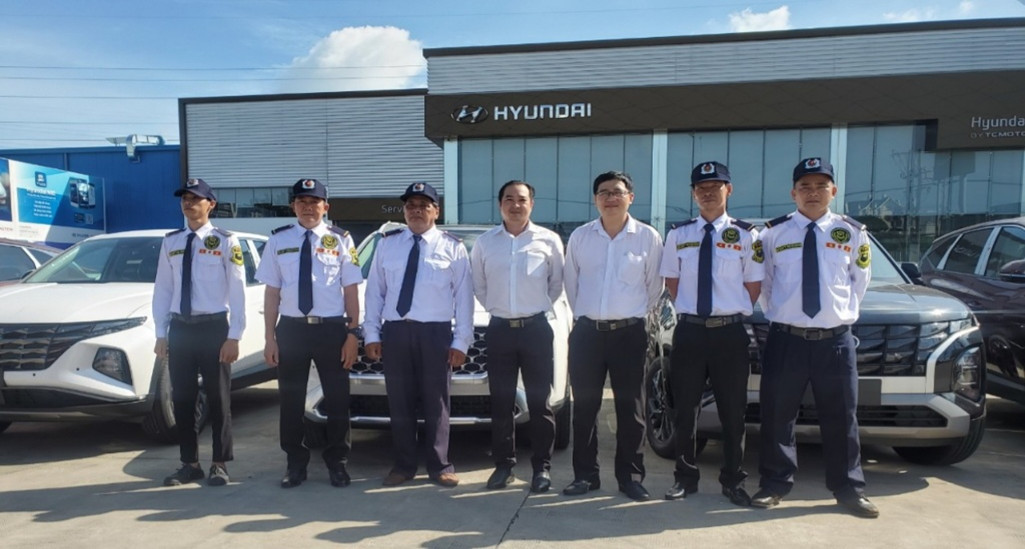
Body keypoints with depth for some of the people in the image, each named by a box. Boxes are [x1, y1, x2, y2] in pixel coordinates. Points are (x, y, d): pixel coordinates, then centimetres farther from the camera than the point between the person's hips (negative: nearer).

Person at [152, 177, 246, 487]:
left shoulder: (225, 242, -6)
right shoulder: (170, 243, 8)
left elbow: (237, 291, -8)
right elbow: (162, 289, 8)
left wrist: (233, 336, -12)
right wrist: (161, 333, 5)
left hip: (213, 327, -4)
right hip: (179, 328, 4)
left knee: (218, 400, 6)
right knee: (182, 400, 12)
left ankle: (220, 464, 19)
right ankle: (190, 464, 26)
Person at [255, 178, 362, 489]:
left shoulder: (340, 240, 0)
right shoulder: (278, 240, 3)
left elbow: (351, 290, -1)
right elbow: (272, 292, 3)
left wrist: (353, 333, -6)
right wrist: (269, 337, -2)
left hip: (332, 328, -1)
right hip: (291, 328, 1)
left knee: (337, 399, 9)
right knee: (291, 400, 12)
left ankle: (337, 463, 27)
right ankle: (295, 464, 29)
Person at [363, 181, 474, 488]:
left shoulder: (452, 247, 2)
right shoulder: (387, 244, 9)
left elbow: (464, 296, 0)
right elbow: (374, 290, 8)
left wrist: (461, 341, -5)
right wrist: (372, 333, 1)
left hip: (435, 333, -2)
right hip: (395, 332, 2)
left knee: (436, 404, 6)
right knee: (399, 403, 9)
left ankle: (439, 466, 20)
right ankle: (404, 465, 24)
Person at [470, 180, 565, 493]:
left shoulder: (549, 240, -2)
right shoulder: (484, 243, 4)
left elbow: (557, 283, 8)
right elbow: (478, 285, 14)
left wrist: (539, 306, 7)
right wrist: (495, 306, 7)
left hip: (536, 328, -2)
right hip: (499, 329, 2)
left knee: (539, 402, 4)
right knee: (501, 403, 9)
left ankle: (542, 467, 16)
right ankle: (504, 465, 21)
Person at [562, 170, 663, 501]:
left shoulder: (648, 237, -3)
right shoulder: (580, 237, 2)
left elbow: (654, 286, 5)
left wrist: (634, 315, 10)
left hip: (629, 333, -1)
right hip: (586, 332, 2)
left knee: (630, 408, 7)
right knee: (584, 407, 8)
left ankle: (630, 476, 21)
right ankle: (585, 475, 21)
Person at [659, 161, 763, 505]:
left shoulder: (745, 234, -1)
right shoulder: (678, 235, 4)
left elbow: (754, 286, 3)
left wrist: (734, 313, -1)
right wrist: (687, 310, 4)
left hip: (729, 333, -1)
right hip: (689, 332, 2)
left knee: (732, 413, 9)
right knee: (685, 411, 9)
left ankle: (733, 482, 24)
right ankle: (686, 478, 24)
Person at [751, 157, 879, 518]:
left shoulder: (853, 233, 4)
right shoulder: (773, 233, -1)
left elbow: (859, 282, 14)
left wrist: (842, 312, 9)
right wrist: (779, 313, 8)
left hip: (835, 340, 1)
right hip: (786, 338, -1)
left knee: (841, 418, 11)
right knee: (778, 416, 6)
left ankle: (848, 489, 27)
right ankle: (775, 485, 21)